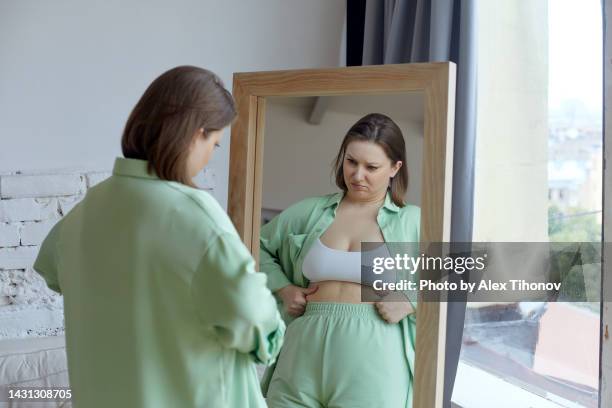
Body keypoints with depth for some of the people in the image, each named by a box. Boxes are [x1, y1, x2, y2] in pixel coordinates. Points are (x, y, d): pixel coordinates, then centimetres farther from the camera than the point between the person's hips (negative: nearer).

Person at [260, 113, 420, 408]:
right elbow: (258, 247, 23)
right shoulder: (310, 211, 12)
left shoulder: (413, 222, 4)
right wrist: (284, 289, 8)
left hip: (372, 365, -2)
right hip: (304, 356, 3)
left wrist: (410, 301, -11)